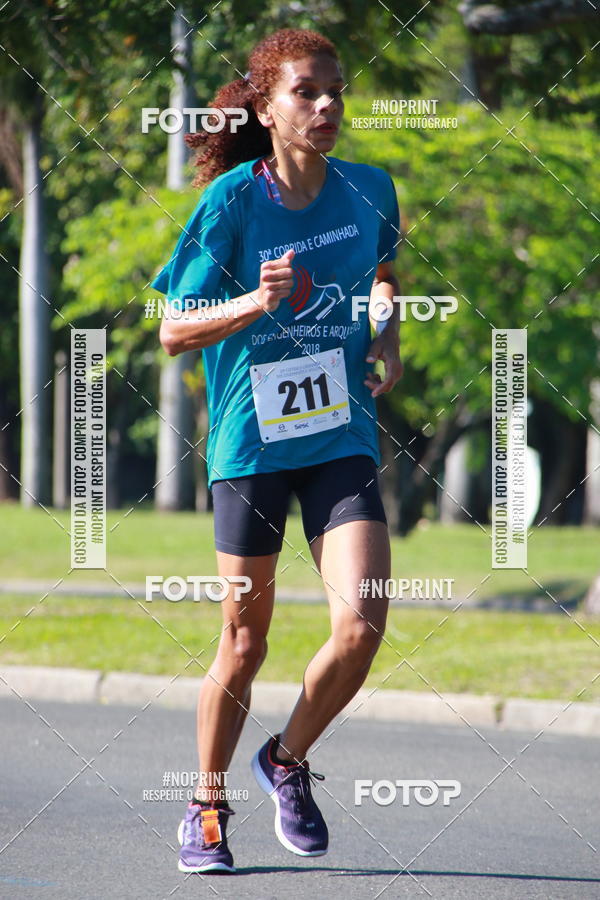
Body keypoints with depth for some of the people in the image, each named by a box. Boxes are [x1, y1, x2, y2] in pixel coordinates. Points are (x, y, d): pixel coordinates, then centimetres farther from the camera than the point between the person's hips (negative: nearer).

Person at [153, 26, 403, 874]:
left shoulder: (369, 190, 0)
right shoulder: (231, 202, -10)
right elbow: (172, 330, -9)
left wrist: (387, 343, 8)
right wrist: (257, 303, -25)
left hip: (342, 437, 2)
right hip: (250, 444, -2)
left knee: (361, 624, -14)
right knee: (245, 644, 6)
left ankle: (289, 759, 14)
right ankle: (208, 808, 28)